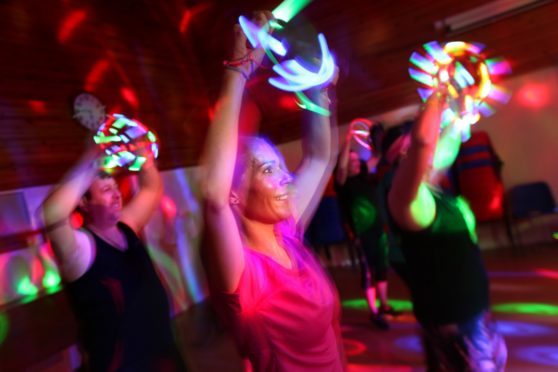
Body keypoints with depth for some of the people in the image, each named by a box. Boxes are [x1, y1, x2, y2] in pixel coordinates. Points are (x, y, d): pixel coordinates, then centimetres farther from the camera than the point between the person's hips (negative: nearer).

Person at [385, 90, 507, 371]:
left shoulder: (433, 189, 0)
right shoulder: (407, 198, -27)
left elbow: (447, 141, 16)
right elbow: (422, 140, -43)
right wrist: (438, 94, -31)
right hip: (450, 315, -9)